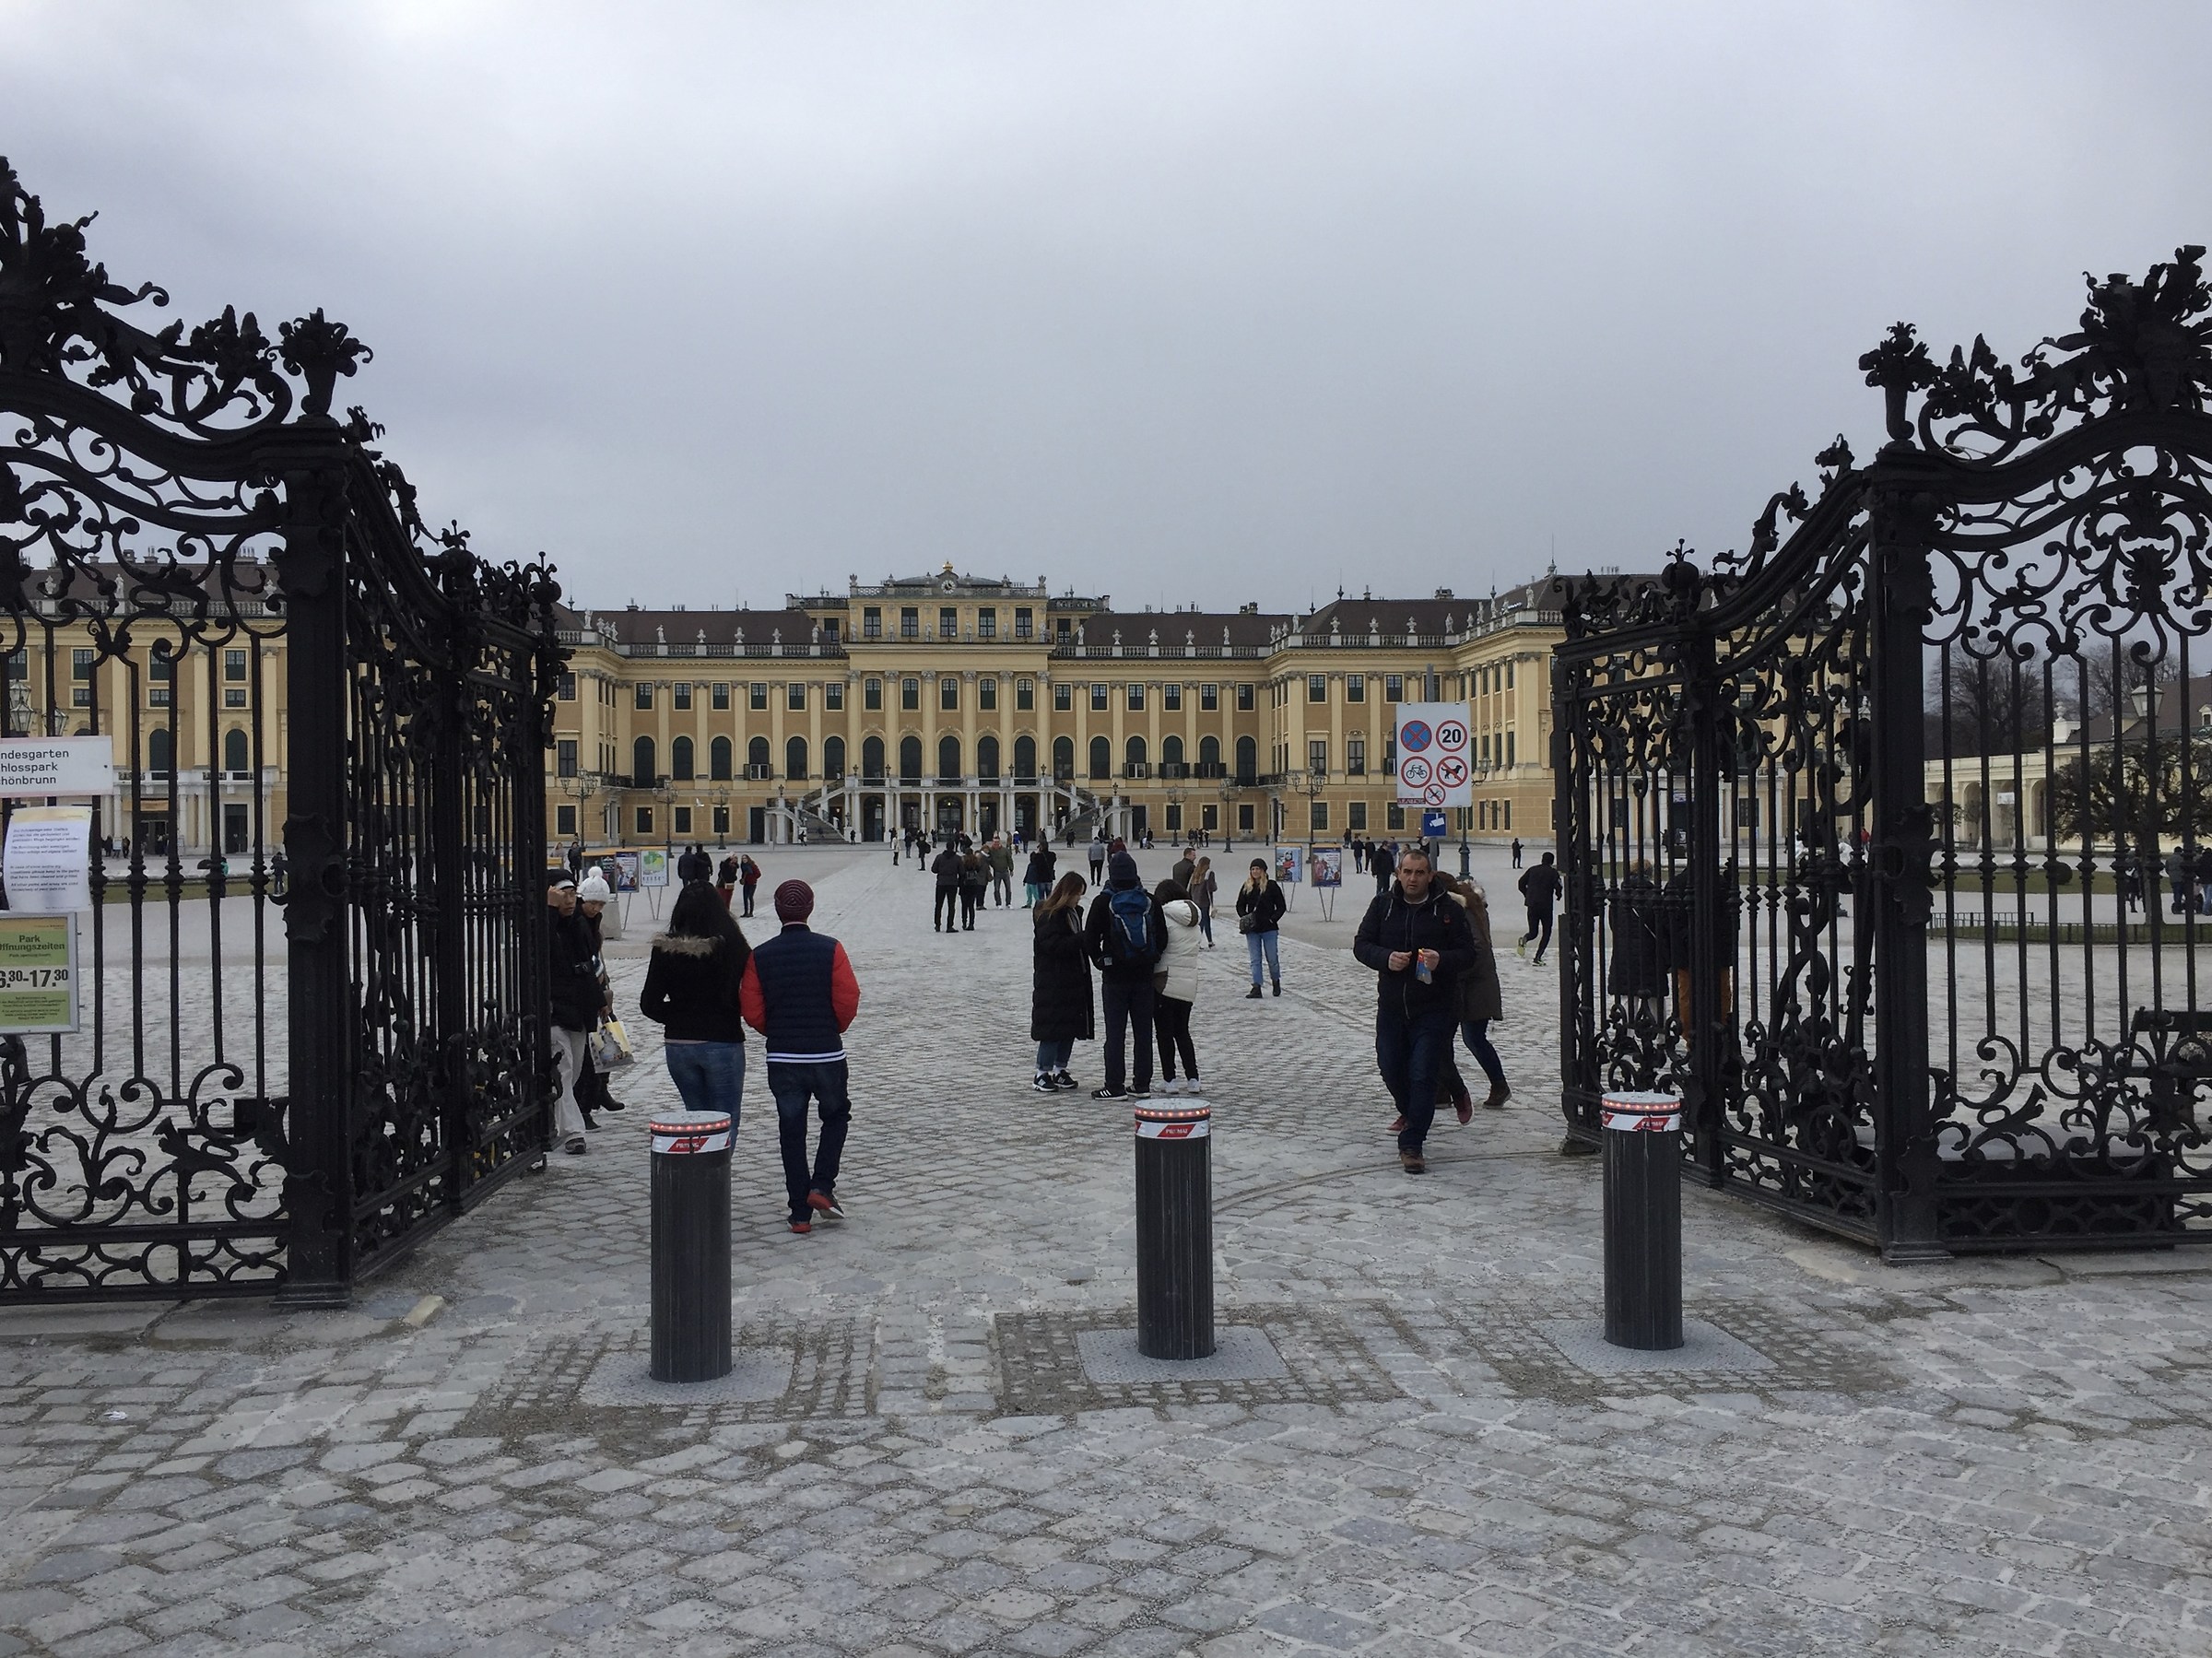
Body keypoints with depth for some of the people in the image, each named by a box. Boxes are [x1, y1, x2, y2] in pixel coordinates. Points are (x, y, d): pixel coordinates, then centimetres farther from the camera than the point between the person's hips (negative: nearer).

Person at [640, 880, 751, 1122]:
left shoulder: (665, 949, -3)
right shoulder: (734, 947, -11)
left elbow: (649, 1004, -2)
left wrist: (678, 1018, 12)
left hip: (677, 1045, 3)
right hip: (723, 1043, -3)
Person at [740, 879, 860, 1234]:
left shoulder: (760, 956, -3)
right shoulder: (830, 949, -8)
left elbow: (751, 1011, -4)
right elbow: (848, 1000, -11)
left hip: (781, 1057, 1)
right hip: (827, 1054, -1)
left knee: (791, 1131, 10)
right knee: (836, 1115, 21)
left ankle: (800, 1213, 12)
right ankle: (822, 1187, 6)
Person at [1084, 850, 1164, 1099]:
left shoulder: (1103, 902, -9)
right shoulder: (1149, 901, -1)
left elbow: (1090, 939, -8)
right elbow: (1162, 938, 2)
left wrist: (1100, 961, 7)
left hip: (1115, 975, -3)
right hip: (1144, 975, 3)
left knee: (1115, 1032, 1)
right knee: (1143, 1031, 9)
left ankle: (1115, 1086, 1)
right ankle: (1143, 1085, 12)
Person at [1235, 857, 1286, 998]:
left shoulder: (1272, 886, -4)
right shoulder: (1246, 887, 7)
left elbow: (1281, 906, 0)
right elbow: (1240, 906, 14)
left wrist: (1273, 918, -11)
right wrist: (1244, 918, -2)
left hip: (1269, 929, -3)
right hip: (1252, 930, 3)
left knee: (1272, 958, 5)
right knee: (1255, 960, 2)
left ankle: (1276, 982, 28)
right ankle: (1256, 988, 2)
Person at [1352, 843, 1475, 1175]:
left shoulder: (1448, 910, -2)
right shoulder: (1382, 905, 5)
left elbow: (1468, 953, -1)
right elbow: (1361, 944, 4)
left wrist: (1441, 960, -22)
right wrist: (1386, 958, -16)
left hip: (1433, 1009, -3)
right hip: (1391, 1007, 4)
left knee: (1423, 1076, -8)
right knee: (1391, 1070, 13)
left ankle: (1411, 1145, -2)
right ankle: (1411, 1115, 43)